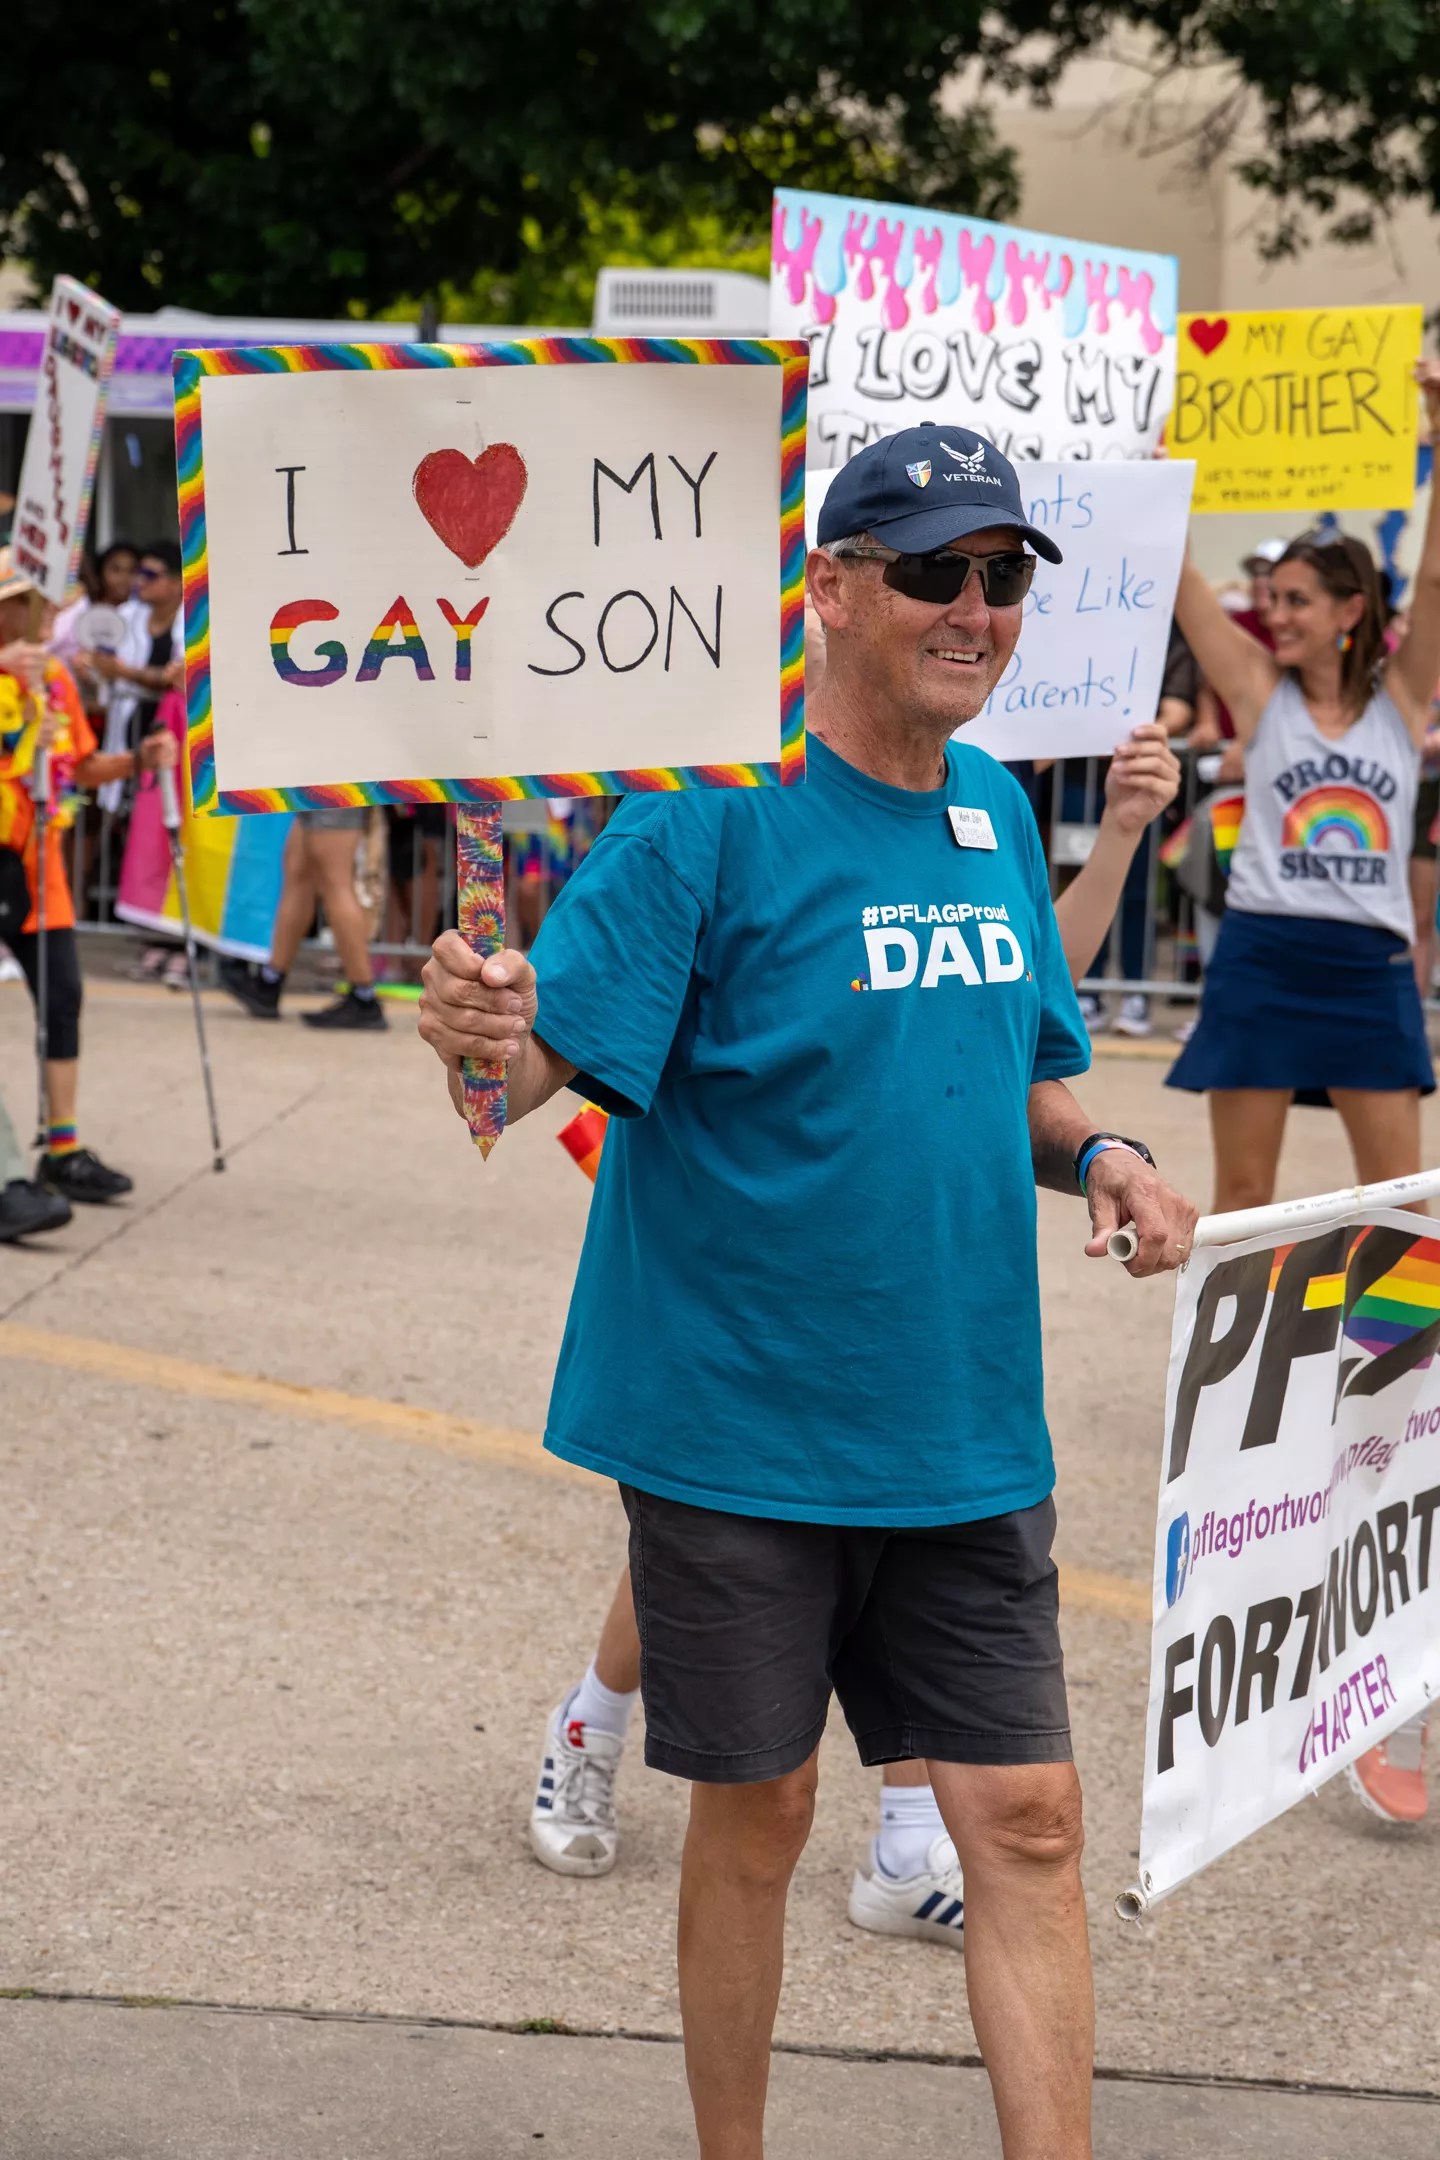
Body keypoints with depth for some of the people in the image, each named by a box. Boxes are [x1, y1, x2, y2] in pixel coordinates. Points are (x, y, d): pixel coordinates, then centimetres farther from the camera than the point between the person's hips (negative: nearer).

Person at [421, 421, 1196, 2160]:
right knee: (755, 1810, 9)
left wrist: (1096, 1156, -2)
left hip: (963, 1431, 5)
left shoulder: (996, 813, 7)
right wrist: (482, 1032, -42)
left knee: (1026, 1819, 4)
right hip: (738, 1417, -5)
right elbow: (554, 1048, -20)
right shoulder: (711, 811, -13)